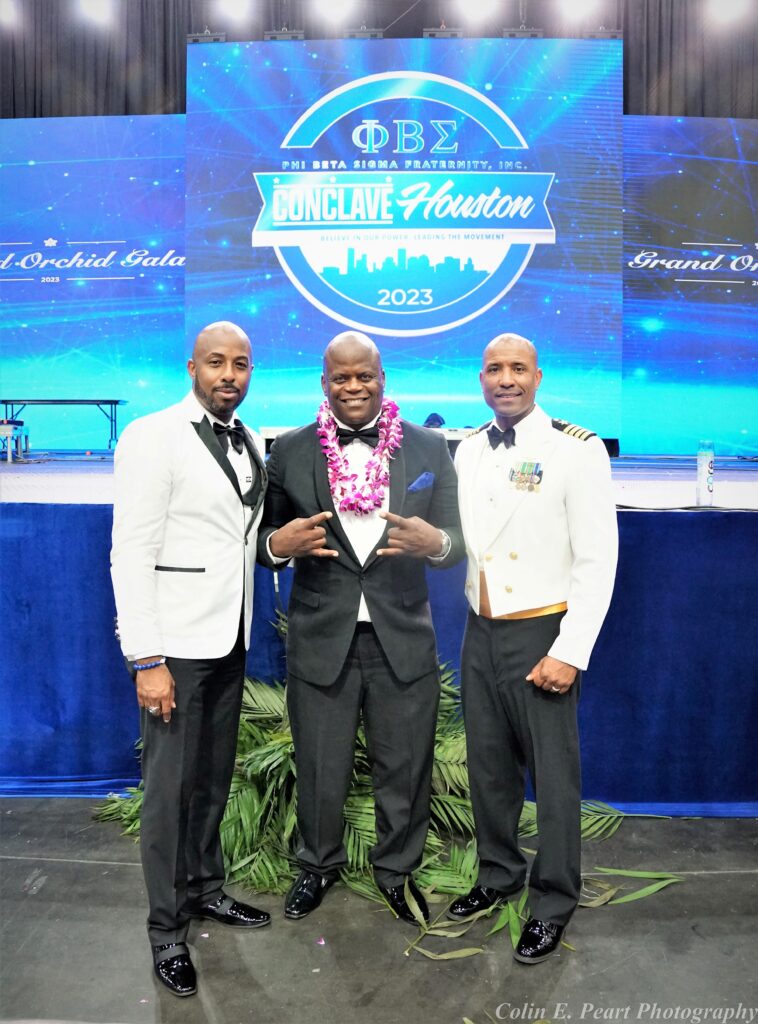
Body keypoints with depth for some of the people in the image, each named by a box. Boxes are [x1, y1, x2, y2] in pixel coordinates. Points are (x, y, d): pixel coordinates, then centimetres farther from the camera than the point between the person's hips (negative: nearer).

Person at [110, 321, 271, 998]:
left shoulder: (251, 445, 9)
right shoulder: (153, 438, -12)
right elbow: (131, 554, -15)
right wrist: (146, 659, -18)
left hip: (230, 639, 7)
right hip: (174, 643, -6)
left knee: (214, 778, 19)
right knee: (169, 788, 5)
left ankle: (205, 888, 39)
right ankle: (167, 929, 24)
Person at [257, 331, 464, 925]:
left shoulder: (430, 448, 0)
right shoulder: (290, 452, 0)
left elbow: (456, 540, 1)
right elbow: (264, 540, 5)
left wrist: (435, 543, -22)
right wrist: (278, 544, -19)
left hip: (404, 641, 0)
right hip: (321, 641, 0)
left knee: (405, 770, 15)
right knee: (320, 771, 16)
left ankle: (397, 870, 43)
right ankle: (318, 865, 45)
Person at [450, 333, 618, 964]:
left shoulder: (578, 450, -11)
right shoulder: (468, 451, 7)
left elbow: (598, 560, -13)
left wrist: (570, 652, -16)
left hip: (540, 635, -5)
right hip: (480, 631, 5)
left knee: (553, 773, 7)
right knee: (489, 765, 17)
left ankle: (554, 900, 30)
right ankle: (499, 874, 40)